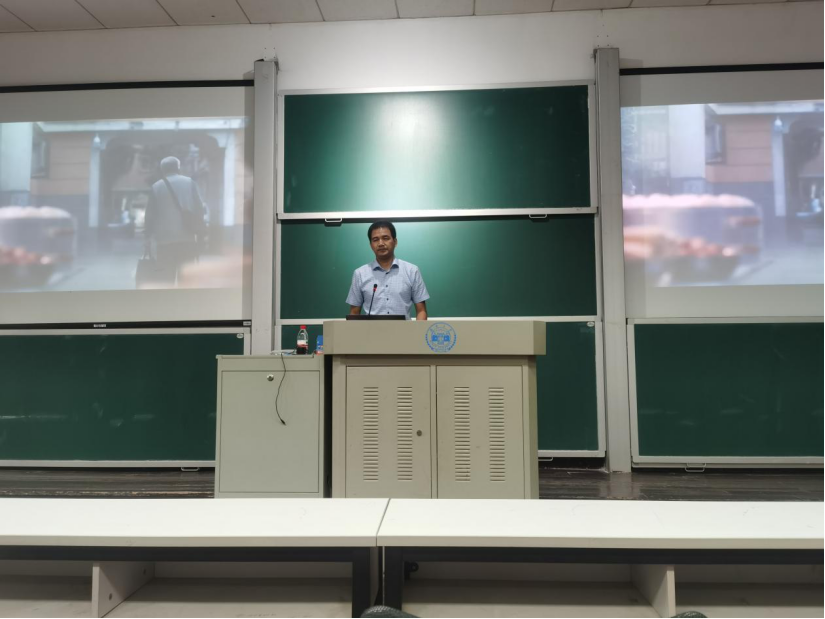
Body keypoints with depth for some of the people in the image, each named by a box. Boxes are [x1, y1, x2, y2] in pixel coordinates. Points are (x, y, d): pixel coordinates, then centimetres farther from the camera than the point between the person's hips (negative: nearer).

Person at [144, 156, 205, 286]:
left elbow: (150, 214, 6)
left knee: (166, 278, 3)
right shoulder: (190, 182, 6)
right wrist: (199, 233, 5)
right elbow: (199, 208, 0)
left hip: (164, 238, 1)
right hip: (187, 237, 0)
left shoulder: (156, 187, 7)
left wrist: (148, 238, 11)